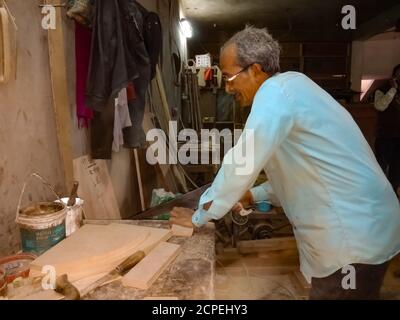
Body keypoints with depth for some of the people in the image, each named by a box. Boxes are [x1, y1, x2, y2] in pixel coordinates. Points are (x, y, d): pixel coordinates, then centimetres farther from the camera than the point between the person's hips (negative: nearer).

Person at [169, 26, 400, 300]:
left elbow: (240, 165, -18)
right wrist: (254, 194, 19)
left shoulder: (276, 91, -19)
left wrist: (199, 216, -6)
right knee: (322, 291, 22)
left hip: (354, 236, -9)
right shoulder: (289, 88, 12)